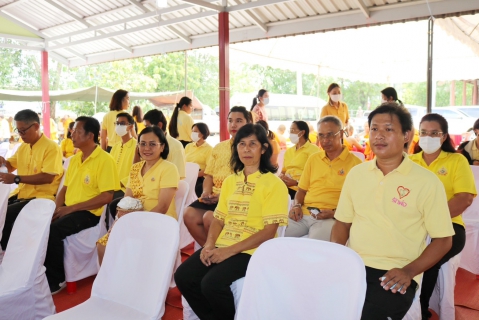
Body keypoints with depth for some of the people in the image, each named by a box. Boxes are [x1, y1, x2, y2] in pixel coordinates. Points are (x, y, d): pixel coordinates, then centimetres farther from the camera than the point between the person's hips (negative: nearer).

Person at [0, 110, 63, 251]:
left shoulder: (52, 147, -13)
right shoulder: (23, 146, 13)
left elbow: (48, 177, -21)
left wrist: (16, 178, -23)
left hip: (40, 196, -8)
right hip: (21, 193, 8)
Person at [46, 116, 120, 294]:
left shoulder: (105, 160, -13)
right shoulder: (74, 158, 12)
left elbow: (106, 197, -19)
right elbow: (65, 188, 17)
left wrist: (71, 208, -19)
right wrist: (56, 208, -4)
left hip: (89, 213, -7)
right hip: (68, 210, 7)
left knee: (53, 230, -26)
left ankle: (56, 279, -7)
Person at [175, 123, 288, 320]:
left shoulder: (273, 183, -7)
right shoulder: (230, 181, 13)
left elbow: (269, 231, -13)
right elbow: (219, 219, 14)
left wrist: (230, 250, -18)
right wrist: (209, 244, -6)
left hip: (252, 250, -6)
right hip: (222, 246, 6)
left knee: (212, 283, -26)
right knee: (183, 276, -13)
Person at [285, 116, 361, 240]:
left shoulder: (354, 163, 1)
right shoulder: (313, 158, 17)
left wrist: (335, 213, -15)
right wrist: (297, 206, 1)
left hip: (331, 218, -4)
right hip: (304, 214, 5)